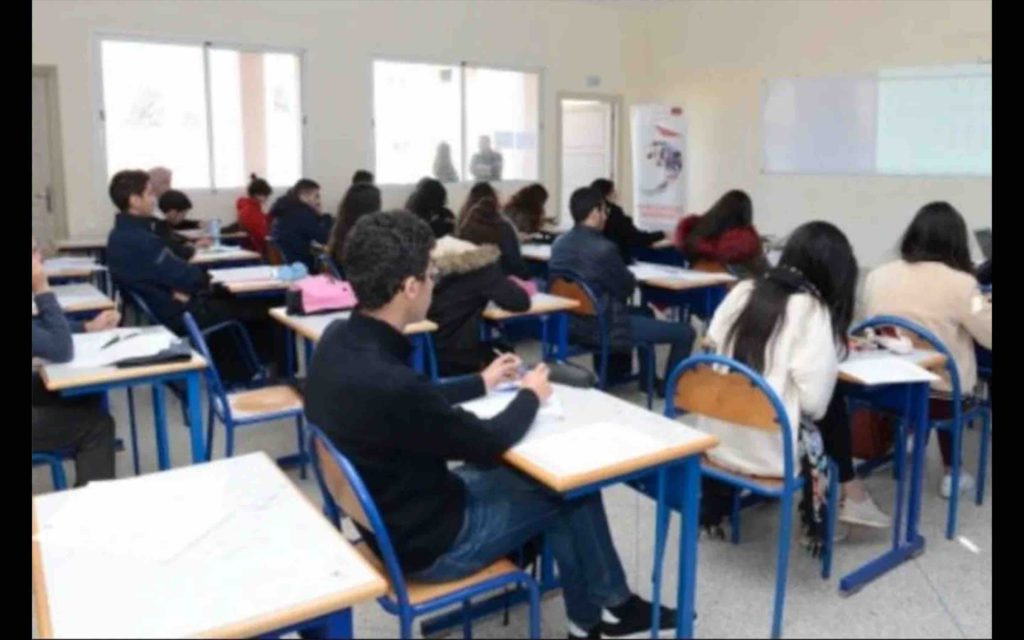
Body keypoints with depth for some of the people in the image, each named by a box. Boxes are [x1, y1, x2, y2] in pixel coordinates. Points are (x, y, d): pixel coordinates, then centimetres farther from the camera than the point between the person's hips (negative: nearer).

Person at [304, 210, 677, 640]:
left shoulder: (339, 340, -8)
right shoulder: (387, 383, -36)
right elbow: (489, 445, -20)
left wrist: (482, 383, 15)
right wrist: (530, 396, -2)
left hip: (395, 512, 8)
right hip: (431, 542, -8)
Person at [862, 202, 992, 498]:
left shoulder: (877, 276, -5)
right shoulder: (961, 284, -17)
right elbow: (989, 338, -9)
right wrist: (984, 306, 11)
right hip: (941, 394, -4)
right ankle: (950, 472, 38)